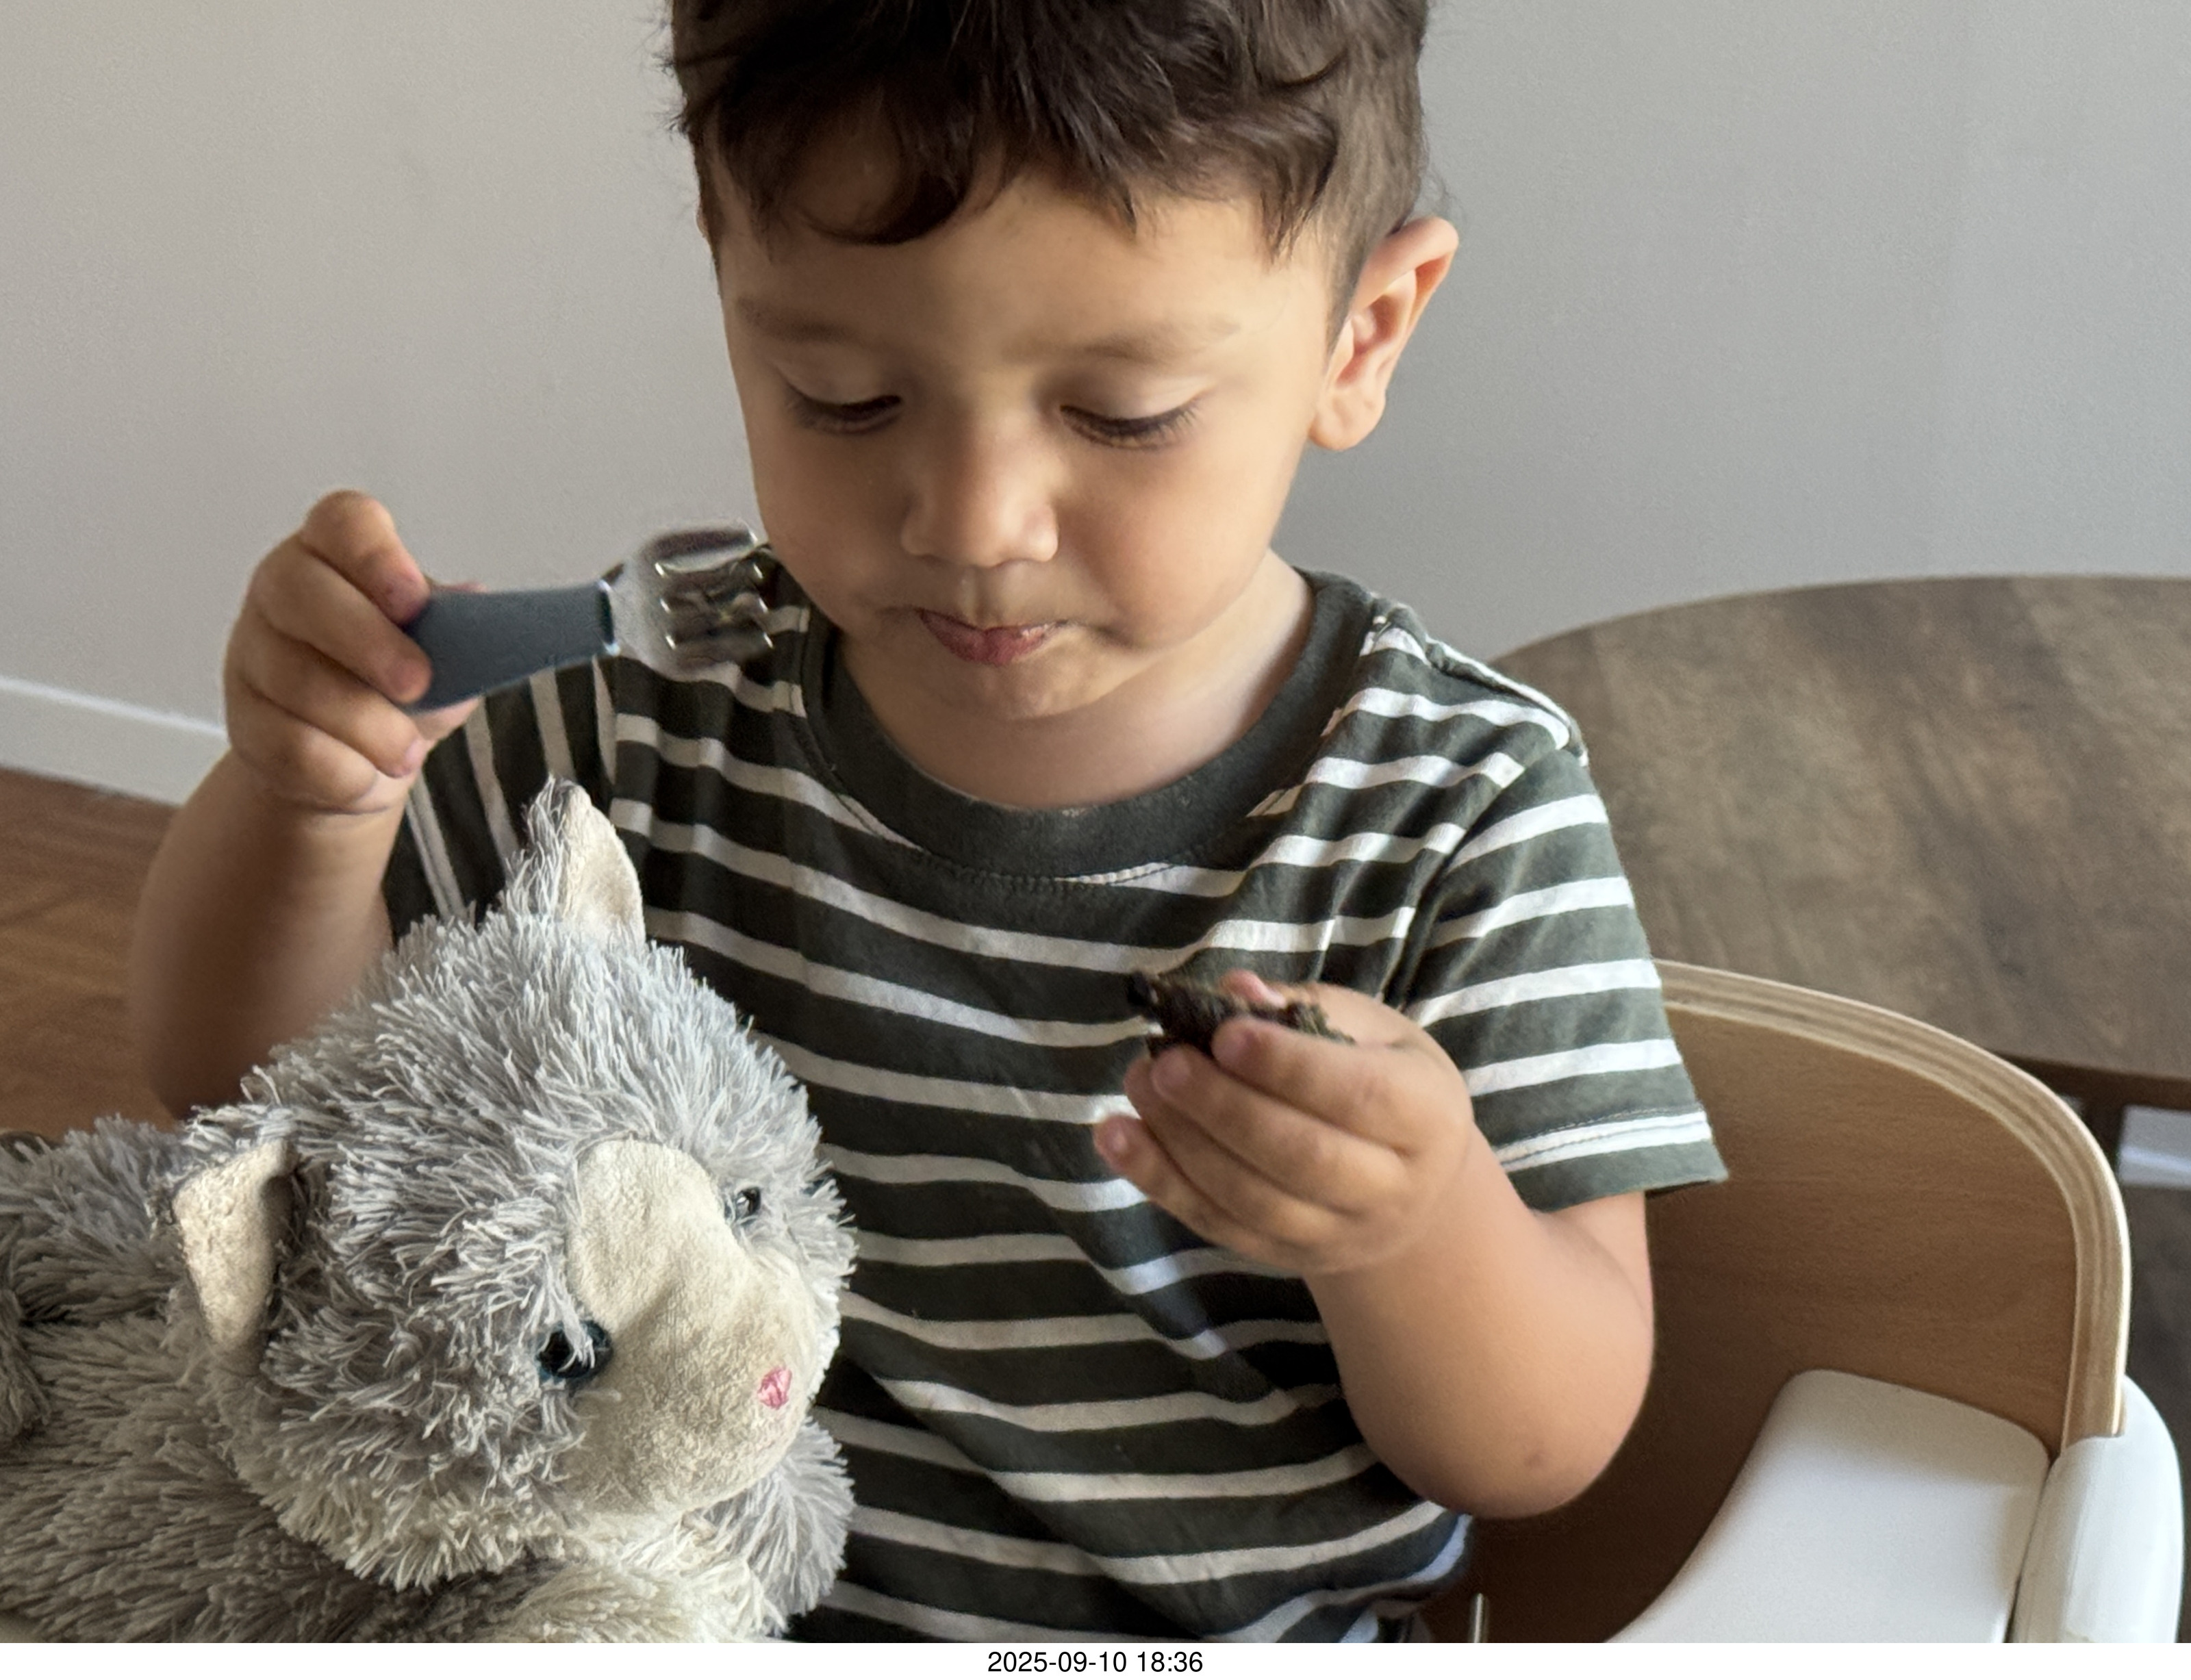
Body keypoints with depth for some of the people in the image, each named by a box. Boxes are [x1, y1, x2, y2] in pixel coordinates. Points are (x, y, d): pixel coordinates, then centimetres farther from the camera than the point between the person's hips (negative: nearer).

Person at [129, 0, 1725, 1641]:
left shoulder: (1463, 809, -12)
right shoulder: (661, 701, -5)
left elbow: (1542, 1453, -9)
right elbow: (248, 1065, 4)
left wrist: (1416, 1225, -31)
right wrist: (309, 796, -17)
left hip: (1229, 1625, -1)